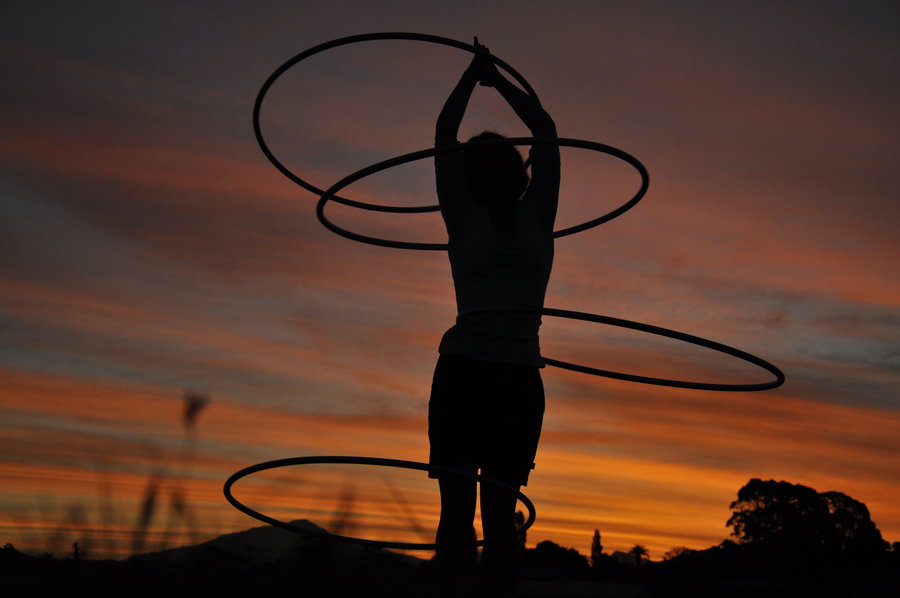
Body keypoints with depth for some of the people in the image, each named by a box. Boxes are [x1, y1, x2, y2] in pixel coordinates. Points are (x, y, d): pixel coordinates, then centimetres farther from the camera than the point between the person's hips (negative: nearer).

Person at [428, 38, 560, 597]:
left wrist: (500, 80, 25)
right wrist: (475, 72, 23)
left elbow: (546, 130, 15)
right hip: (462, 370, 0)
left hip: (519, 378, 0)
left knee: (500, 510, -4)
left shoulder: (537, 216, 15)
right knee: (456, 504, -7)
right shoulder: (464, 220, 13)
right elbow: (444, 133, 13)